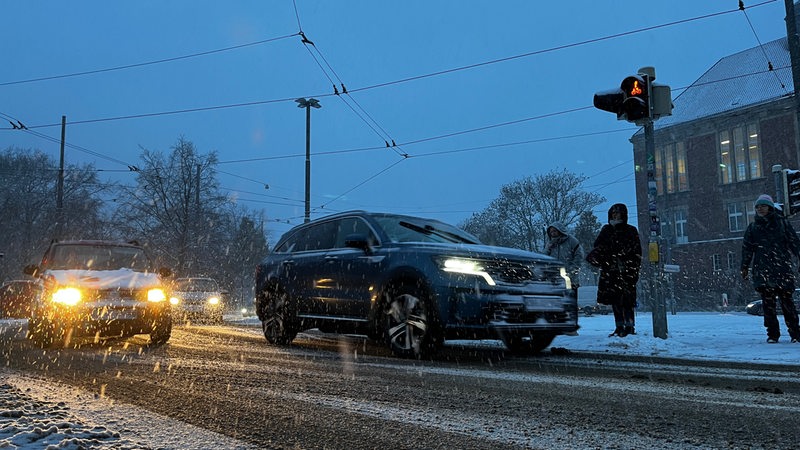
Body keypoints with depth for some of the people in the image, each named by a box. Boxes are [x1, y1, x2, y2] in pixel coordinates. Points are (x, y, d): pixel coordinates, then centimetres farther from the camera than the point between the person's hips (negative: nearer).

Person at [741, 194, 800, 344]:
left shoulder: (782, 223, 8)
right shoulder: (752, 228, 13)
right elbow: (747, 248, 12)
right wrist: (745, 267, 7)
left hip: (782, 269, -2)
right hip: (762, 271, 2)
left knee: (787, 301, -2)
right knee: (768, 303, -1)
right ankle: (772, 334, 4)